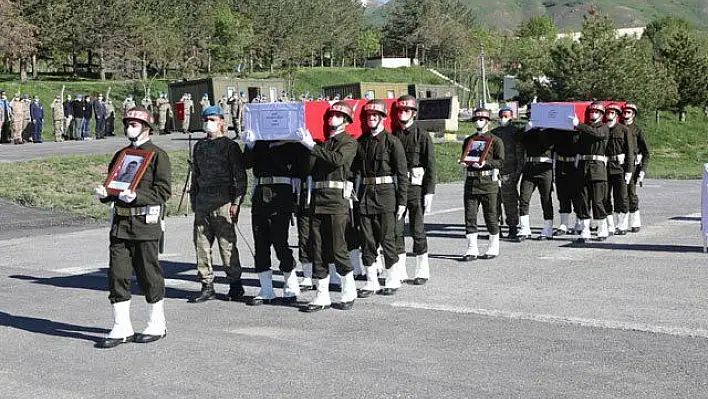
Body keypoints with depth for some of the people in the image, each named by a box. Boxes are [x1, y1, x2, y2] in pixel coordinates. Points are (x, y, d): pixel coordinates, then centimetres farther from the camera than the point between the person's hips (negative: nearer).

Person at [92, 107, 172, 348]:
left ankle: (157, 326, 16)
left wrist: (137, 196, -23)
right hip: (121, 221, 6)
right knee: (117, 273, 2)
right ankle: (122, 328, 8)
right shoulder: (120, 155, 18)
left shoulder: (157, 155, -3)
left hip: (146, 221, -6)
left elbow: (164, 190, -10)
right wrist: (104, 193, -1)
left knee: (149, 274, 2)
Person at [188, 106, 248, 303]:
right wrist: (193, 198, 18)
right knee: (201, 243, 3)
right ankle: (207, 285, 10)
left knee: (227, 242, -3)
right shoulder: (200, 146, 17)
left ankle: (235, 284, 9)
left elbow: (240, 177, -4)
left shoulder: (230, 146, 0)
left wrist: (236, 202, -10)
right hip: (202, 199, 6)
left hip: (222, 200, -6)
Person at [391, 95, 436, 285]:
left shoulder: (422, 135, -1)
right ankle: (400, 271, 12)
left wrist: (429, 192, -10)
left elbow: (430, 166, -4)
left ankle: (422, 271, 10)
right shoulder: (392, 135, 9)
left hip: (415, 186, -3)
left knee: (417, 230, 1)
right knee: (395, 228, 4)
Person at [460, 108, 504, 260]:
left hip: (488, 181, -4)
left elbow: (500, 162, -4)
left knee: (491, 216, 3)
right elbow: (463, 158, 23)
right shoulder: (469, 140, 17)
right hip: (471, 181, 4)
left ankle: (493, 249, 15)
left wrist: (485, 163, -19)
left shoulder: (495, 141, 3)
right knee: (470, 215, -2)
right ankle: (472, 249, 2)